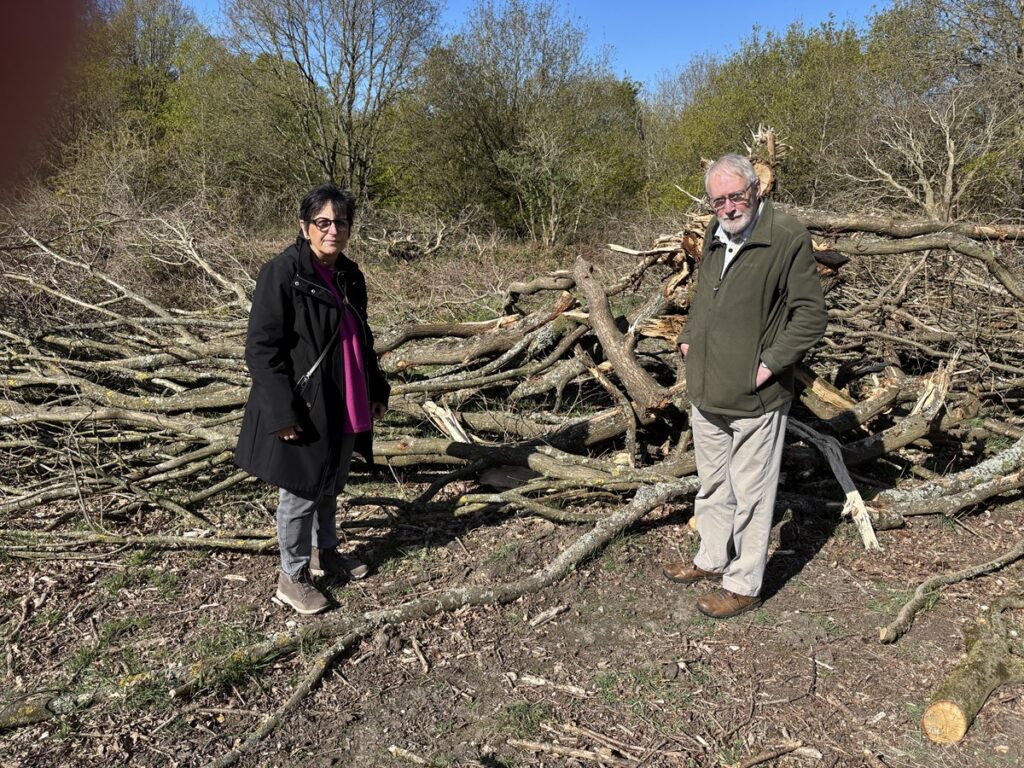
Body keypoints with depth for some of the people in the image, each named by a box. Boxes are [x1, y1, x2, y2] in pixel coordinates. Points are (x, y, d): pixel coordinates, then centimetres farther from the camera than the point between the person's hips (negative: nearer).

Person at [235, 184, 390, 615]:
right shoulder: (281, 273, -16)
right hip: (303, 409, -7)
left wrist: (376, 389, 18)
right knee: (300, 493, 7)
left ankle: (325, 553, 43)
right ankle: (293, 576, 26)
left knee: (330, 486, 22)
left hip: (343, 407, 7)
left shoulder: (349, 275, 7)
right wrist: (282, 412, -21)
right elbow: (261, 348, -18)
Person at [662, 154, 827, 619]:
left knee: (750, 493, 6)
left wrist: (770, 363, -17)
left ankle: (744, 585, 21)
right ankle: (713, 558, 40)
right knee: (712, 484, 21)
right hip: (706, 390, 8)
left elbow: (810, 315, -13)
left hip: (755, 397, -7)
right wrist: (689, 337, 12)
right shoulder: (715, 234, 10)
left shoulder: (788, 237, -13)